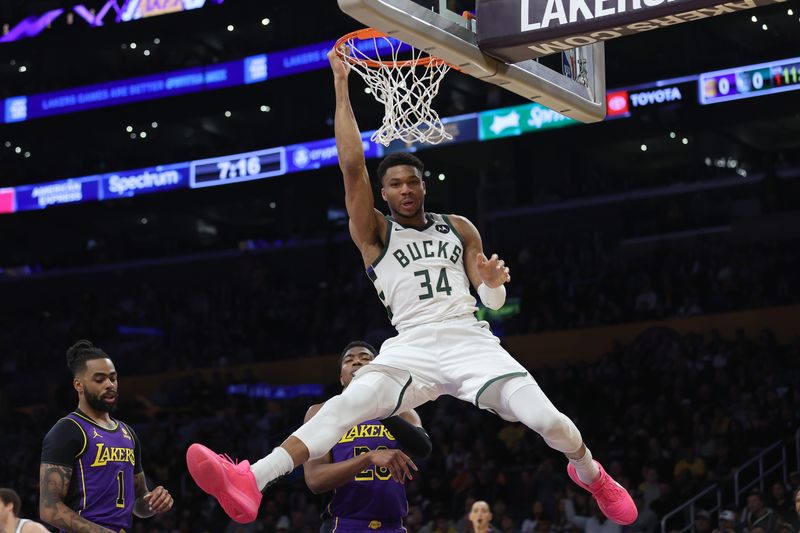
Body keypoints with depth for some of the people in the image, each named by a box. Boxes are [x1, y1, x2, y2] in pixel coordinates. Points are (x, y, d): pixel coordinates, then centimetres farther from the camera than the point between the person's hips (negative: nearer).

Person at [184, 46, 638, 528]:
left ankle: (590, 475, 18)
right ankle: (250, 483, -40)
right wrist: (342, 86, -5)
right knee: (347, 406, -26)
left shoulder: (460, 229, 17)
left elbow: (493, 304, 18)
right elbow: (353, 165, -3)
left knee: (547, 419, -16)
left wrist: (494, 284, -8)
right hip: (412, 345, -1)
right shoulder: (374, 234, 10)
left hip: (469, 338, 1)